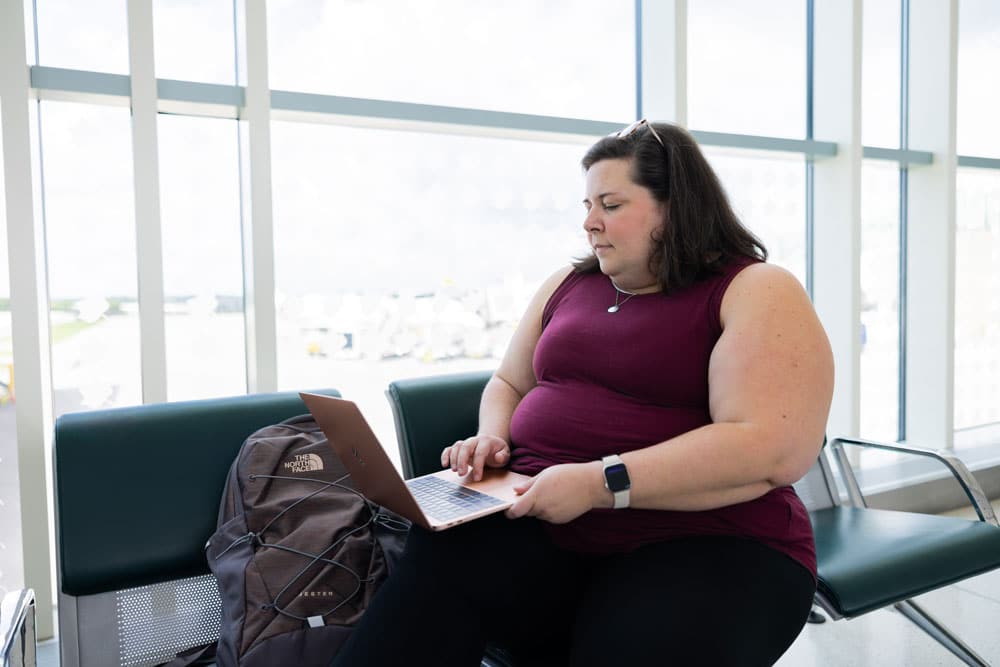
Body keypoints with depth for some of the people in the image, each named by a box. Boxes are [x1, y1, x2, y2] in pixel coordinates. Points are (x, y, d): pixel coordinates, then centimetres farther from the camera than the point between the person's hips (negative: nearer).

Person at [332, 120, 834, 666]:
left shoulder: (758, 294, -4)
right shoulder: (567, 285, 16)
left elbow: (776, 449, -17)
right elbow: (508, 384, 24)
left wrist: (601, 483, -22)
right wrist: (492, 438, 0)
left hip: (701, 539, -4)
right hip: (534, 514, 5)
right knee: (430, 572, -24)